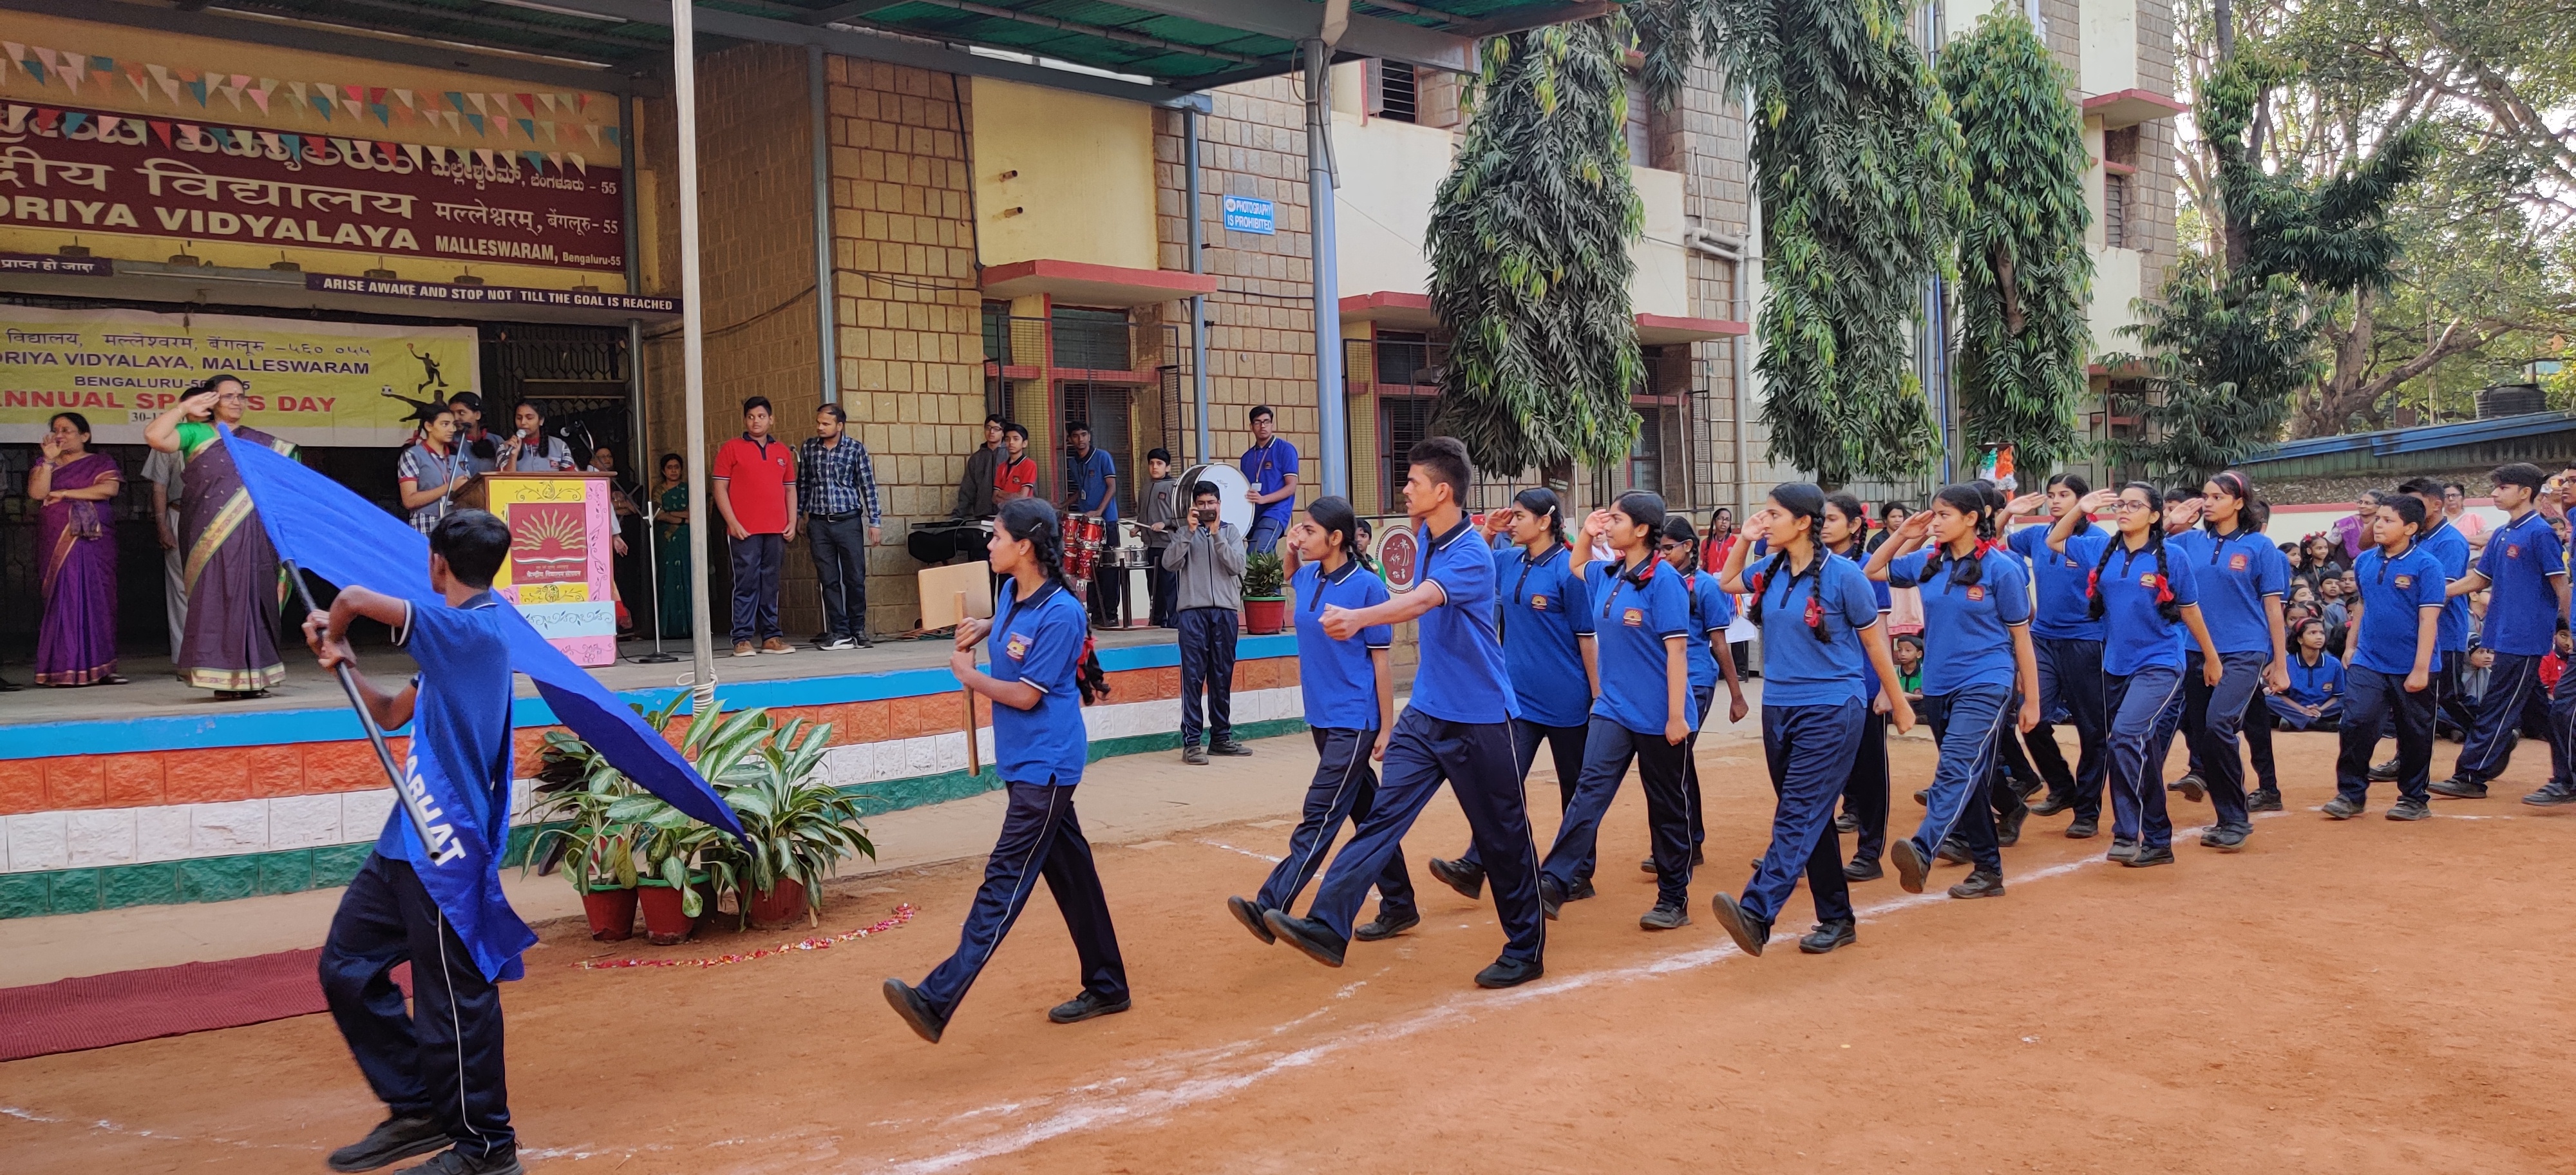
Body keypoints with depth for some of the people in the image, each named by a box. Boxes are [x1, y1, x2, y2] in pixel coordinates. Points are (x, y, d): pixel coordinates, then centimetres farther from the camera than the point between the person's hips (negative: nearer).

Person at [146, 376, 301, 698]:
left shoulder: (260, 442, 15)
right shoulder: (195, 434, 8)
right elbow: (153, 436, -8)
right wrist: (185, 407, -1)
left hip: (252, 538, 2)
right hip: (212, 539, -2)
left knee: (254, 602, 2)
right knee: (216, 602, -4)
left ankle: (253, 677, 8)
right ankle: (223, 679, -3)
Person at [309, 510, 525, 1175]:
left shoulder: (469, 628, -15)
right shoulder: (462, 637, 16)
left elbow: (356, 598, -25)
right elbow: (393, 714, 24)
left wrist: (332, 628, -3)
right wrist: (344, 665, 10)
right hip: (411, 841, 10)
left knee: (454, 996, -2)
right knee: (347, 965, 16)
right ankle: (417, 1109, 25)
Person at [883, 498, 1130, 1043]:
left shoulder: (1061, 614, -21)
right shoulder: (1011, 591, 5)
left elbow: (1026, 696, -18)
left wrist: (966, 673, -4)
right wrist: (983, 628, 8)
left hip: (1046, 767, -9)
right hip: (1025, 763, 9)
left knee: (1005, 881, -12)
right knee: (1070, 872, 16)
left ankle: (937, 1001, -19)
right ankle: (1106, 986, 27)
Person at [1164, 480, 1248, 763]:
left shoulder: (1230, 531, 12)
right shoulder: (1184, 533, 9)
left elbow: (1236, 566, -3)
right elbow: (1170, 563, -6)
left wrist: (1216, 535, -10)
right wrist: (1189, 532, -11)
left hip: (1225, 610, 2)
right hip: (1192, 611, -2)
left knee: (1223, 677, 7)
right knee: (1193, 676, -6)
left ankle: (1221, 737, 16)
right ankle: (1191, 742, -6)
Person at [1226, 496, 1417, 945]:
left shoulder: (1367, 586, -12)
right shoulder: (1310, 577, 7)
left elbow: (1381, 661, -10)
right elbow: (1291, 577, 34)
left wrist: (1386, 728, -10)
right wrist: (1291, 551, 13)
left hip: (1355, 723, -8)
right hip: (1323, 719, 8)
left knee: (1319, 816, -12)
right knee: (1367, 814, 14)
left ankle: (1270, 908, -20)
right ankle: (1399, 907, 23)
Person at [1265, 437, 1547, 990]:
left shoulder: (1471, 555, -19)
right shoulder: (1427, 538, 6)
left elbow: (1423, 600, -40)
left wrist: (1358, 618, -54)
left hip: (1479, 720, -7)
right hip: (1425, 713, 7)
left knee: (1502, 837, 5)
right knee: (1383, 814, -6)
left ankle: (1526, 950, 20)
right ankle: (1328, 927, -13)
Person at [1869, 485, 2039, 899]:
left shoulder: (2001, 568, -7)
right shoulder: (1927, 562, 7)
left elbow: (2021, 636, -2)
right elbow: (1873, 571, 21)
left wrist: (2031, 700, -1)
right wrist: (1903, 534, 8)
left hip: (1985, 684, -6)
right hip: (1938, 686, 7)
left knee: (1956, 769, -22)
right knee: (1969, 779, 13)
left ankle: (1921, 852, -40)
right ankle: (1988, 869, 22)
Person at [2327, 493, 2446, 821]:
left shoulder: (2425, 566, -11)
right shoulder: (2365, 561, 5)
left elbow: (2428, 619, -14)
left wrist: (2421, 668, -17)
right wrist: (2351, 646, 16)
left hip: (2410, 667, -4)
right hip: (2368, 661, 4)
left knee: (2415, 733, 8)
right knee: (2356, 723, -6)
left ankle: (2415, 798, 21)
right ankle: (2351, 794, 2)